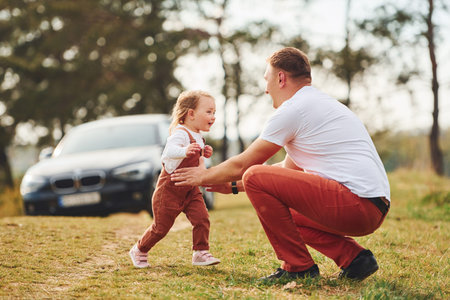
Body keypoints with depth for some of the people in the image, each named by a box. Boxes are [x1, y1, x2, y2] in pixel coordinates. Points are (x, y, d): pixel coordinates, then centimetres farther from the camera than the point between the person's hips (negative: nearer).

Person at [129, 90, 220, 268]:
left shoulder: (197, 136, 9)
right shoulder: (181, 134, -22)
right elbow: (169, 150, -44)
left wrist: (203, 153, 8)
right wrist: (184, 151, -64)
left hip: (190, 189, 8)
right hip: (169, 189, -8)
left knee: (202, 219, -9)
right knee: (161, 227, 2)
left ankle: (200, 253, 0)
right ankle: (139, 251, 24)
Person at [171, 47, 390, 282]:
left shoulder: (293, 109, -6)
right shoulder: (324, 103, 25)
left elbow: (242, 164, 2)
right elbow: (289, 168, 32)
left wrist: (204, 176, 20)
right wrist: (233, 186, 35)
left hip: (355, 202, -10)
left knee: (255, 177, -11)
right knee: (283, 212, 29)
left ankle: (298, 266, -4)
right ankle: (352, 257, 11)